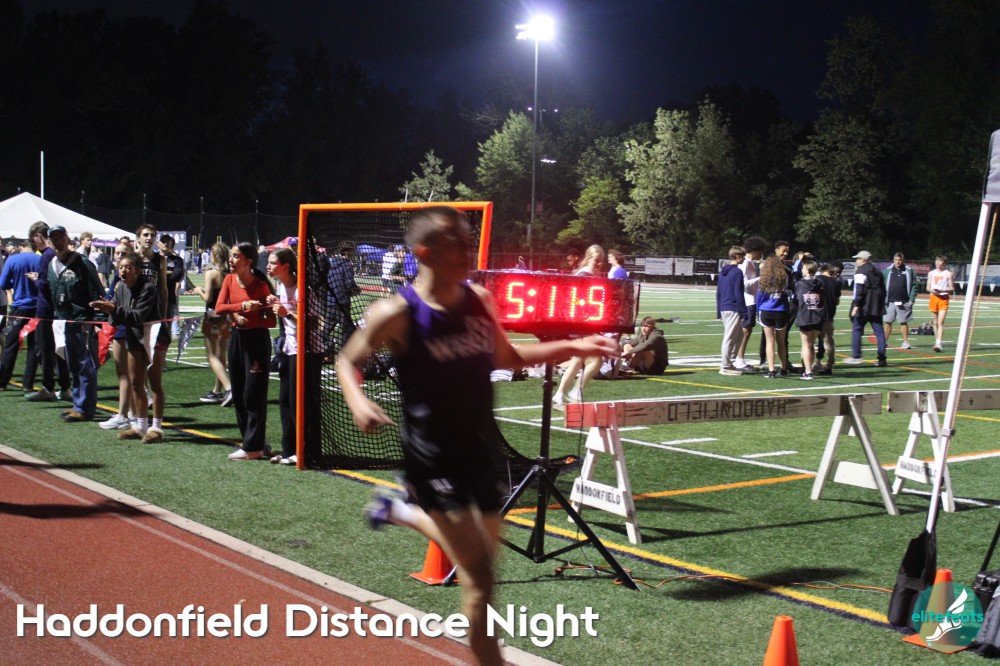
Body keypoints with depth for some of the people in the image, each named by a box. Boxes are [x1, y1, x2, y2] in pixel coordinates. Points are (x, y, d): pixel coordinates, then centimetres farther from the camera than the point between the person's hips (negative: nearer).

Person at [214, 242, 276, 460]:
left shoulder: (261, 285, -14)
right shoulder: (229, 280, 3)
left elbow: (271, 321, -14)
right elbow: (219, 307, -8)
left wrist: (246, 319, -25)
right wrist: (241, 306, -22)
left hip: (257, 340, -7)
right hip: (237, 338, 7)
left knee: (254, 395, -5)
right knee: (238, 394, 11)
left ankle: (253, 447, 1)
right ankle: (254, 442, 20)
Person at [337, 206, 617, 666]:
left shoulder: (480, 300, 0)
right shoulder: (397, 314, -15)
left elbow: (505, 357, 17)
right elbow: (348, 361, 0)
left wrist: (573, 347, 8)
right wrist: (358, 403, -21)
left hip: (481, 449, 6)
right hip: (433, 456, -6)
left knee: (482, 564, 21)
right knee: (479, 574, -12)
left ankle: (402, 511, 44)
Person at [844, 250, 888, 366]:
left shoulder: (860, 272, -6)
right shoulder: (877, 272, 19)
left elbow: (859, 290, -16)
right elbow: (883, 289, 22)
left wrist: (856, 305, -17)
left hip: (863, 307, -7)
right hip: (876, 307, 7)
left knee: (856, 329, 2)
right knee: (879, 331, 5)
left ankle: (856, 356, -1)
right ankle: (882, 359, 3)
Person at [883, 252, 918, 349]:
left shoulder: (909, 271, 3)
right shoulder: (887, 271, 7)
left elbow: (914, 286, 1)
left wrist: (912, 299, -6)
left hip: (904, 303, -1)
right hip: (890, 302, 1)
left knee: (904, 322, 5)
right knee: (887, 322, 3)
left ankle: (905, 342, 11)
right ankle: (884, 341, 11)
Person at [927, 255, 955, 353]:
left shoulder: (948, 274, 0)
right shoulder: (931, 273, 13)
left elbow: (952, 289, -1)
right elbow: (928, 287, 15)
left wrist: (942, 290, -19)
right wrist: (932, 290, -8)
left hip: (944, 298, -4)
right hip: (933, 297, 4)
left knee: (940, 322, -15)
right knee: (935, 322, 10)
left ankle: (938, 344, -23)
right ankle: (936, 342, 20)